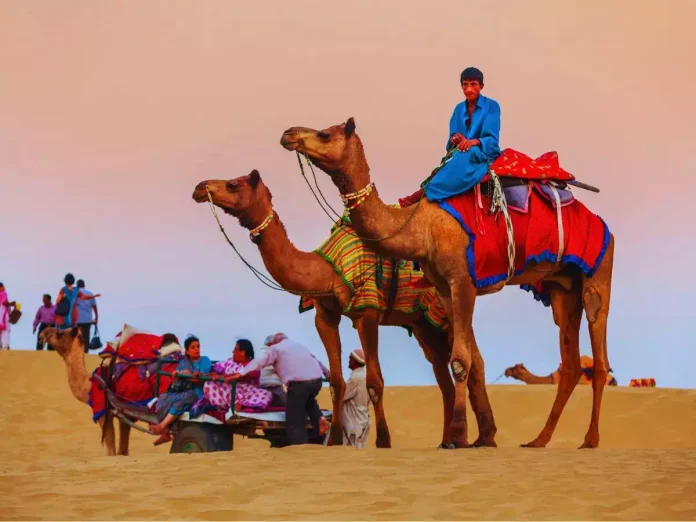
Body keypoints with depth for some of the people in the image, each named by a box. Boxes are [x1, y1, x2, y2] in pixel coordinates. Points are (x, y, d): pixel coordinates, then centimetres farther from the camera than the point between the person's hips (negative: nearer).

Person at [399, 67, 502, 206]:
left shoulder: (491, 106, -5)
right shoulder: (459, 108, 11)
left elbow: (492, 139, -13)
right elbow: (451, 141, 7)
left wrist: (475, 141, -34)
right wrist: (454, 139, -18)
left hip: (485, 155, -5)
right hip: (461, 155, 5)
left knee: (467, 155, -37)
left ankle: (424, 192, -42)